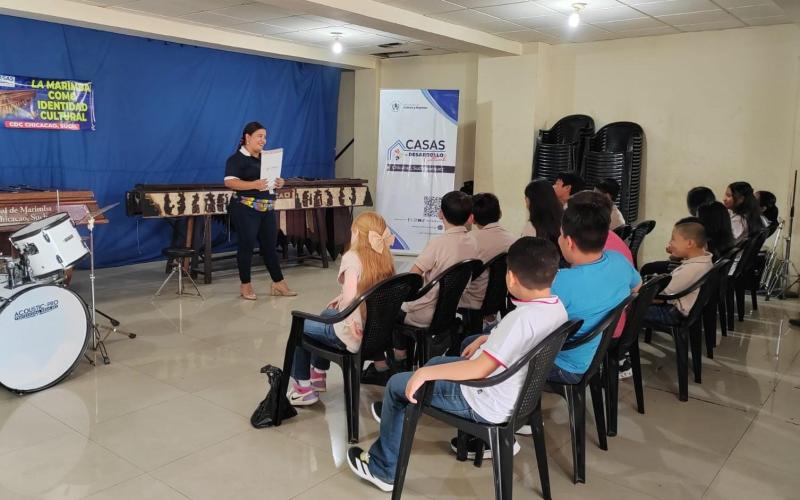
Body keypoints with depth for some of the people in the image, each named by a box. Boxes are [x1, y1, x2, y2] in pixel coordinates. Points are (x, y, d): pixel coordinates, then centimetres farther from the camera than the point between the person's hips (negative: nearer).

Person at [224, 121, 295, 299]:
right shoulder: (236, 159, -7)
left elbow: (271, 177, 22)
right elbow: (229, 182, -19)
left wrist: (279, 182, -2)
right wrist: (254, 185, -29)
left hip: (267, 209, 7)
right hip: (245, 209, -6)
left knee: (270, 245, 10)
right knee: (247, 245, 2)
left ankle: (278, 284, 17)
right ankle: (245, 286, 15)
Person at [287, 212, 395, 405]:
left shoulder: (352, 257, -19)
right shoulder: (385, 257, 1)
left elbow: (350, 297, -33)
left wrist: (354, 323, -20)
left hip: (354, 336, -7)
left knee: (299, 327, 19)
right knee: (327, 314, 35)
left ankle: (303, 389, 29)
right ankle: (318, 376, 47)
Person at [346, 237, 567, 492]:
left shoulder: (521, 319, -33)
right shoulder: (557, 307, -5)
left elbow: (478, 369, -34)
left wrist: (425, 373, -27)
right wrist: (486, 340, 11)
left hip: (487, 405, -9)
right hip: (517, 394, 9)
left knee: (397, 384, 6)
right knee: (438, 362, 27)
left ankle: (383, 469, 23)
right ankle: (398, 412, 48)